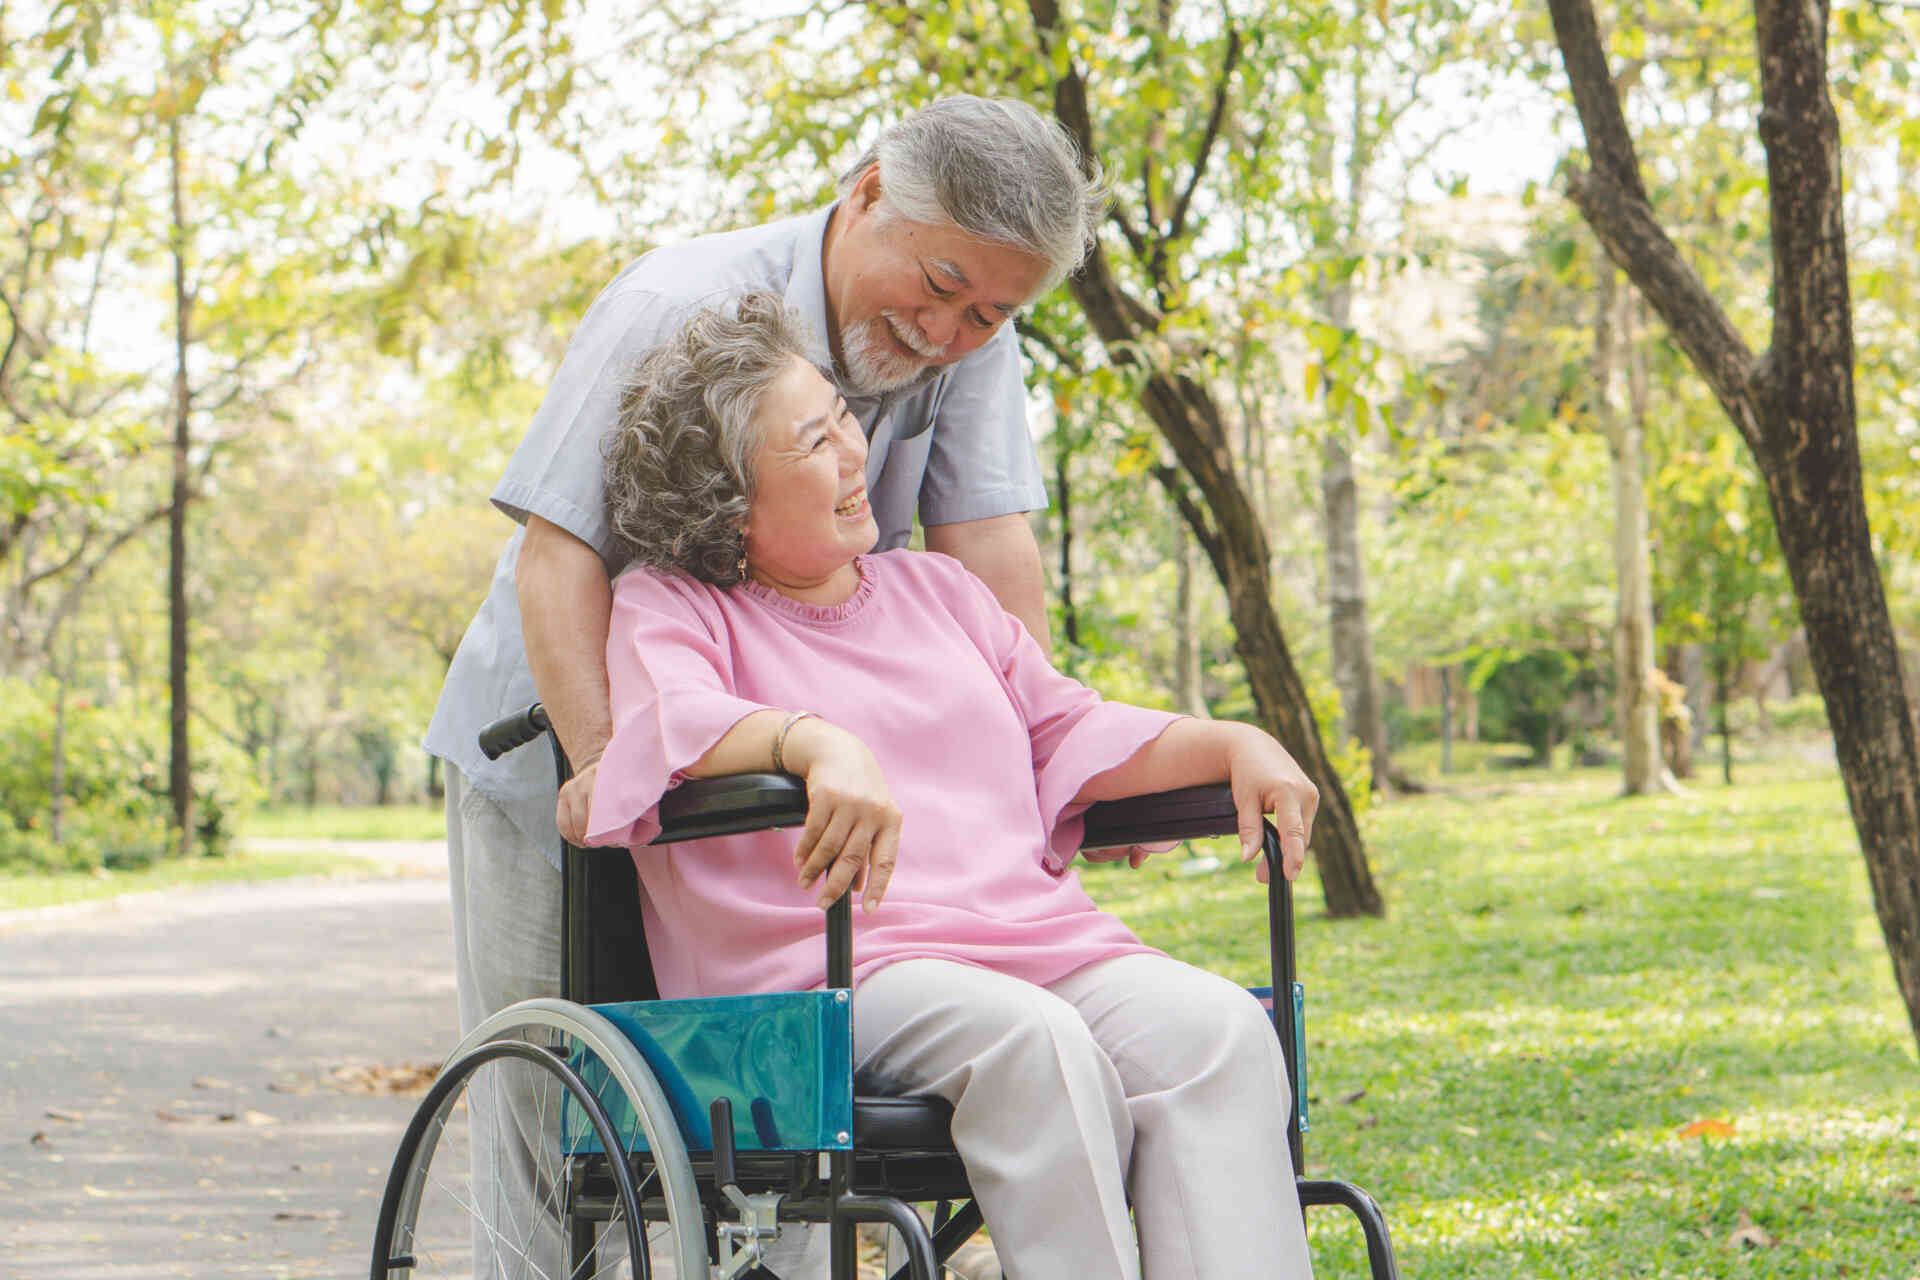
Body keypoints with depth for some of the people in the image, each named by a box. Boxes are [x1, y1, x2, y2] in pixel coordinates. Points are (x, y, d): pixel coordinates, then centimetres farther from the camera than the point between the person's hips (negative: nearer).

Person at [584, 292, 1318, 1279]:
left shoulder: (935, 587, 27)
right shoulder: (665, 608, 8)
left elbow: (1072, 733, 27)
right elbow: (675, 720, -14)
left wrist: (1235, 744, 10)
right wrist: (817, 742, -35)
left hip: (1047, 943, 5)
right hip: (828, 969, -5)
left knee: (1215, 1029, -26)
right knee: (1032, 1043, -37)